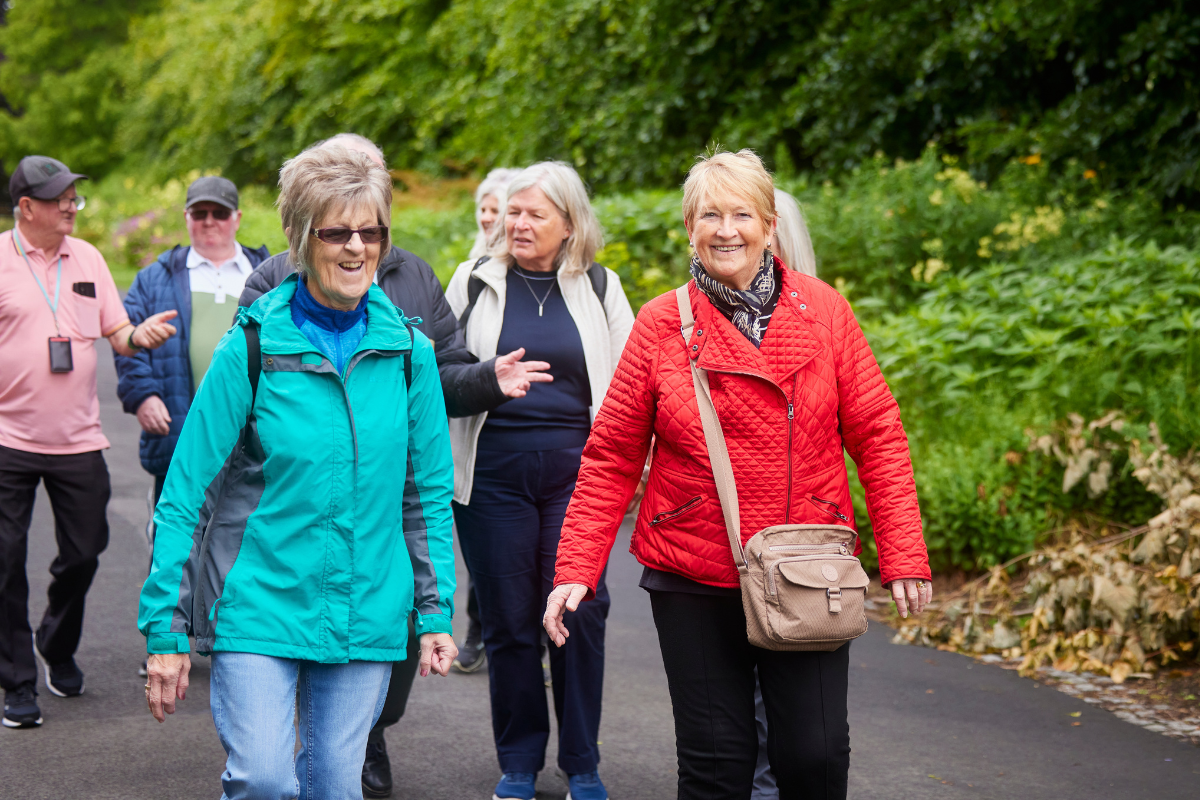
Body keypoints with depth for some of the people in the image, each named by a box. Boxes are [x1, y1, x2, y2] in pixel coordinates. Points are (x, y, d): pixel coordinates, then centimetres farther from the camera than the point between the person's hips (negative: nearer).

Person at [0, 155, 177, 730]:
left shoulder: (87, 258, 8)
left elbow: (116, 333, 8)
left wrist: (139, 335, -12)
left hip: (77, 441, 4)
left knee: (83, 552, 9)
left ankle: (57, 647, 36)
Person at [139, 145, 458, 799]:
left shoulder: (409, 351, 3)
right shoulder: (253, 345, -7)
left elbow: (428, 492, 11)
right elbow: (186, 492, -5)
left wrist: (436, 613, 8)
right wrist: (164, 629, -7)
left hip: (367, 615, 3)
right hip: (259, 602, -3)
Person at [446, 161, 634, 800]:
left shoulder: (600, 288, 9)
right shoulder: (474, 282, 8)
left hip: (576, 471, 0)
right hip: (493, 471, 0)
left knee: (580, 613, -3)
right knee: (508, 617, 3)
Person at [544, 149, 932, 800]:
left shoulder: (822, 311, 1)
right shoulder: (660, 325, 0)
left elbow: (877, 434, 2)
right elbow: (612, 459, 2)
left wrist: (903, 555, -4)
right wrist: (576, 568, -5)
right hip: (694, 584, 0)